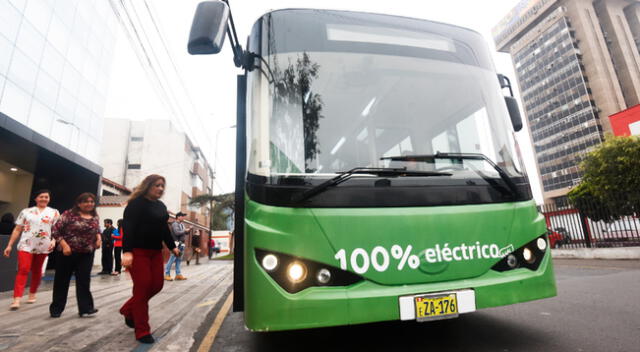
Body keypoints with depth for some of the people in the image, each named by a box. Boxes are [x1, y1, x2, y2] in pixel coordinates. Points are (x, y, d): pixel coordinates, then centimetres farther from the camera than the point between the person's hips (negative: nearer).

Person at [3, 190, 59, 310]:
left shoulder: (54, 213, 6)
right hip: (26, 245, -1)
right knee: (23, 270, -11)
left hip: (43, 246, 1)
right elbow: (17, 230, 7)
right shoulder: (26, 211, 7)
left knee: (37, 271, 11)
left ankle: (32, 294, 26)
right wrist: (9, 245, 3)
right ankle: (16, 299, -13)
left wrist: (54, 241, -15)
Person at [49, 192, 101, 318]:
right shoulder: (69, 214, -9)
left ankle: (85, 308, 6)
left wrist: (98, 238, 0)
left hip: (86, 255, 3)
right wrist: (64, 245, -17)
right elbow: (56, 230, -9)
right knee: (62, 280, 10)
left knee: (84, 281, 2)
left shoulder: (95, 217, 6)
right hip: (67, 253, -3)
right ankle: (56, 308, 26)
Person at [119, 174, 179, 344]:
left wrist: (172, 246, 21)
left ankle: (128, 310, 32)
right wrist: (127, 251, -26)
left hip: (156, 251, 8)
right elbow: (128, 228, -17)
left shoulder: (161, 206, 14)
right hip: (138, 251, -8)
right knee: (142, 288, -4)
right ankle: (142, 331, 8)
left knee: (157, 285, 7)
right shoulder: (136, 203, -9)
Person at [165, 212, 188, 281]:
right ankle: (166, 274, -1)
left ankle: (178, 274, 12)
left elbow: (185, 233, 17)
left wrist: (188, 229, -1)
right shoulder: (175, 224, -8)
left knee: (179, 260, 9)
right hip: (176, 243, -8)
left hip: (181, 244, 8)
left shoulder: (182, 224, 17)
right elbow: (177, 233, -22)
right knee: (172, 259, -8)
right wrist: (185, 230, -10)